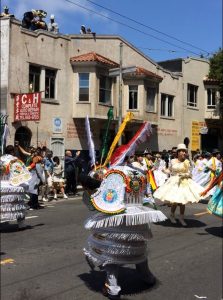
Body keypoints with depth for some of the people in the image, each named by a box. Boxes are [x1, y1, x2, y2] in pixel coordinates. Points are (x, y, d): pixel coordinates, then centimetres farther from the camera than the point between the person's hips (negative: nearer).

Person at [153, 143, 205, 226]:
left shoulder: (186, 162, -1)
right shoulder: (173, 161, 3)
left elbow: (189, 173, -2)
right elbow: (170, 171, 17)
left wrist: (183, 175, -19)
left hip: (184, 182, 0)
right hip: (173, 182, 0)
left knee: (182, 201, 1)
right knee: (174, 201, -5)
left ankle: (181, 218, 18)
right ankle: (172, 215, 22)